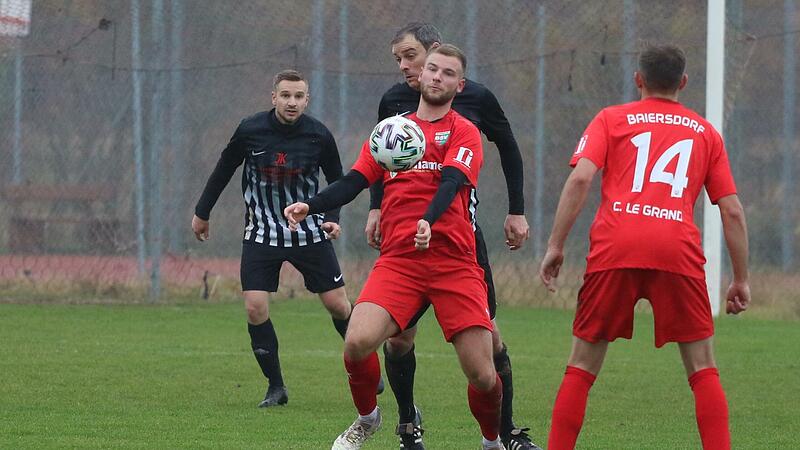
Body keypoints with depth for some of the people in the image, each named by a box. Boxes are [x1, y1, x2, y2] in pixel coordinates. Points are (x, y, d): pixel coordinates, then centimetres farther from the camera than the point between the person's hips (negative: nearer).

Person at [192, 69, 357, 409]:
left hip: (308, 231, 0)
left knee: (337, 304, -2)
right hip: (262, 233, 0)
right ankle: (276, 386, 3)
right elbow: (224, 170, 7)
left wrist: (332, 218, -8)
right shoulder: (250, 130, -10)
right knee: (255, 308, -11)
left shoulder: (319, 136, -9)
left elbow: (337, 180, 7)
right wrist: (202, 212, 13)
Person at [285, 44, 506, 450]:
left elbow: (451, 182, -11)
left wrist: (428, 222, -30)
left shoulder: (463, 132, 7)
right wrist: (309, 206, -5)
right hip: (397, 260, 2)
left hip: (454, 260, -2)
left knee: (482, 375, -8)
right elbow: (354, 182, 13)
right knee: (357, 342, -21)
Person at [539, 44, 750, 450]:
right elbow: (732, 211, 16)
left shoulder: (611, 119, 17)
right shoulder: (704, 132, 21)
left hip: (615, 249, 0)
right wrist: (741, 279, 21)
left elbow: (580, 178, 1)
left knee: (582, 366, 8)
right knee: (703, 369, 7)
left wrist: (555, 245, 1)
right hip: (678, 250, 0)